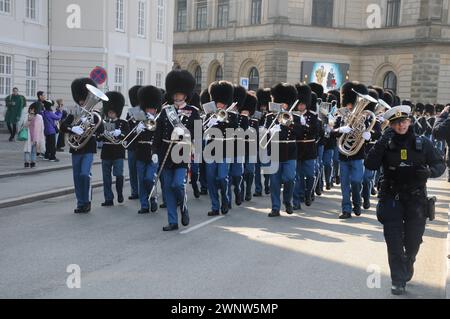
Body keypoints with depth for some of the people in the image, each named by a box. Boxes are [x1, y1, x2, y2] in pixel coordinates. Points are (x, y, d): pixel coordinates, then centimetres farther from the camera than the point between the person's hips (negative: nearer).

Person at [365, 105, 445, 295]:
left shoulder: (423, 143, 1)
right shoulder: (386, 145, -1)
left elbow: (440, 164, 6)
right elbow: (370, 165, -11)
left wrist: (429, 172, -16)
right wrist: (381, 143, -21)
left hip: (416, 199, 1)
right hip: (391, 197, -1)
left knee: (413, 241, 13)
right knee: (394, 242, -5)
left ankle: (408, 264, 43)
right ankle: (398, 281, 6)